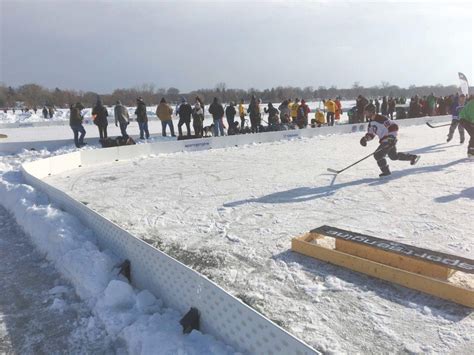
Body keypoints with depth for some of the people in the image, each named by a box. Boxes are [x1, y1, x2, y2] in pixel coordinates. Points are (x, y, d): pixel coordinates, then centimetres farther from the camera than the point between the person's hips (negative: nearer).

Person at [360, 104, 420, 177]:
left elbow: (394, 126, -21)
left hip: (390, 140, -10)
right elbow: (371, 134, 15)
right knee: (394, 156, 23)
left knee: (378, 155, -14)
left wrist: (392, 137, -26)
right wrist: (365, 138, -5)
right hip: (384, 141, 10)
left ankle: (386, 171, 1)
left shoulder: (381, 118, -21)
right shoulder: (371, 122, 6)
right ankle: (413, 157, 39)